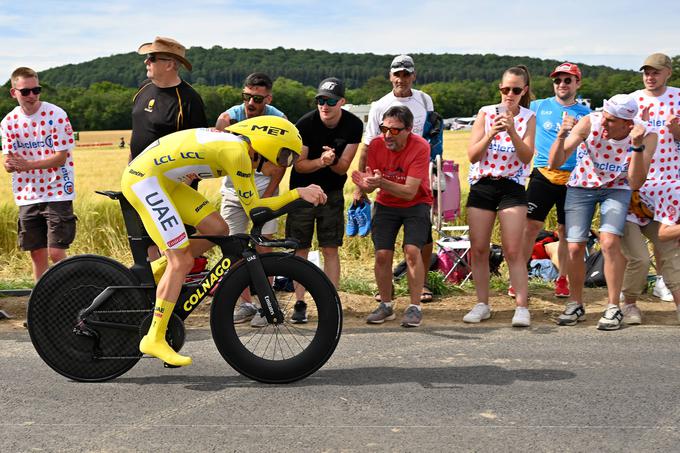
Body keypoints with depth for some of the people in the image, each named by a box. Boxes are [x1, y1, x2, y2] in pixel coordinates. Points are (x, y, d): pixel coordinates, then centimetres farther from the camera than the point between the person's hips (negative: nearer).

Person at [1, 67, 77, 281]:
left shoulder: (56, 115, -10)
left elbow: (60, 157, -12)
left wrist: (28, 164, -22)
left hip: (57, 193, -4)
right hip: (28, 196, 4)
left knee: (56, 252, -9)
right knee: (37, 254, 9)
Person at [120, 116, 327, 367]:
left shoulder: (235, 145, 12)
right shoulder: (237, 152, -17)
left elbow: (252, 202, 17)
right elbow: (253, 207, -12)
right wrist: (298, 193, -11)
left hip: (163, 180, 10)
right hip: (144, 179, -10)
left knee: (218, 229, 6)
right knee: (182, 261, -11)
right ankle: (155, 339, -5)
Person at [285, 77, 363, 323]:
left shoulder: (353, 126, -11)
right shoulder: (305, 124, -17)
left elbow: (343, 167, -8)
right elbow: (299, 165, -12)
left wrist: (333, 161, -31)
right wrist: (321, 161, -31)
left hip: (332, 192, 1)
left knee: (330, 249, 0)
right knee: (300, 249, 1)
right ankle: (300, 304, 9)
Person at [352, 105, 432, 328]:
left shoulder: (420, 147, -24)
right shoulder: (376, 145, -13)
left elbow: (410, 192, -29)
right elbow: (369, 186, -12)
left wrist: (381, 183, -44)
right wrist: (365, 184, -37)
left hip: (415, 204, -3)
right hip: (385, 204, 3)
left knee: (412, 250, -20)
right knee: (382, 254, -6)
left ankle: (415, 307, -8)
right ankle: (386, 305, 12)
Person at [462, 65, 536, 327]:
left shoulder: (528, 118, 1)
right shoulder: (486, 114, 1)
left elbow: (527, 156, -10)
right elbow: (472, 155, -4)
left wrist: (512, 131, -22)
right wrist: (491, 134, -18)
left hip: (512, 187, -2)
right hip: (481, 185, 2)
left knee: (513, 250, -8)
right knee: (478, 249, 4)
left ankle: (521, 307, -4)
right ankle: (482, 305, 15)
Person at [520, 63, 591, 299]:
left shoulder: (586, 114, 9)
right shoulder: (538, 107, 7)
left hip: (573, 178, 1)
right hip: (543, 175, -1)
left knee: (566, 231, 8)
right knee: (531, 225, -6)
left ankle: (562, 279, 21)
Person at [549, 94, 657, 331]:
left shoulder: (646, 136, -21)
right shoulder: (590, 123, -24)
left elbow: (636, 183, -26)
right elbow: (555, 164, -22)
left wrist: (638, 146, -37)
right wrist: (562, 136, -40)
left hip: (616, 189, 0)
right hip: (581, 187, 1)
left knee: (609, 242, -22)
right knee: (575, 247, -7)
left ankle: (613, 308, -7)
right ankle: (575, 305, 15)